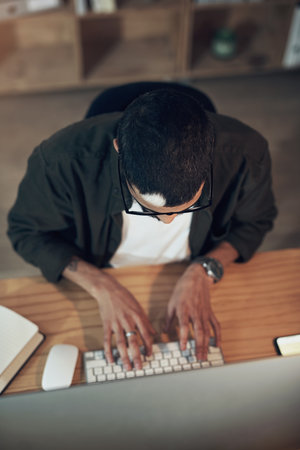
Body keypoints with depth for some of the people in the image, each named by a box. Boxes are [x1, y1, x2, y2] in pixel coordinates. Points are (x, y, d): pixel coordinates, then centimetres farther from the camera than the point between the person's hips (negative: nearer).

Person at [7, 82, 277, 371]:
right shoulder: (62, 160, -33)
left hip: (194, 282, 2)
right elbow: (27, 232, -13)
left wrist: (204, 271, -23)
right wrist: (102, 288, -26)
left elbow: (255, 222, -6)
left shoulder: (244, 152, -28)